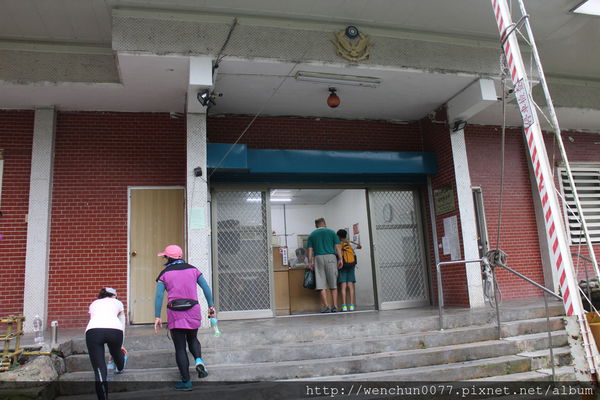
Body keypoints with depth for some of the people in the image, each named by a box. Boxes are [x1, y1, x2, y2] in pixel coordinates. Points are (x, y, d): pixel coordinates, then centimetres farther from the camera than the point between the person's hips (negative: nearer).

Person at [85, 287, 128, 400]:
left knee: (99, 372, 0)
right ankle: (120, 367, 62)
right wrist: (120, 345, 52)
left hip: (92, 330, 0)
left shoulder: (94, 303, 38)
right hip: (114, 329, 0)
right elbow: (122, 325, 40)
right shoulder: (117, 302, 34)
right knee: (116, 351, 34)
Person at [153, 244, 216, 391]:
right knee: (192, 339, 24)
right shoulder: (192, 269, 8)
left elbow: (159, 296, -6)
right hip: (193, 312, 2)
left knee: (180, 347, 7)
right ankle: (199, 360, -3)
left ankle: (186, 382, 9)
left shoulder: (165, 274, 1)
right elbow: (206, 288, 4)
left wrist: (157, 317, -5)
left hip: (175, 314, -2)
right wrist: (211, 306, 10)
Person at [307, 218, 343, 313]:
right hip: (331, 257, 0)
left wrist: (310, 262, 6)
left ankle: (326, 306, -5)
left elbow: (310, 250, 5)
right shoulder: (331, 232, 10)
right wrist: (340, 259, 6)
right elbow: (337, 247, 5)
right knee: (333, 284, 6)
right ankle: (335, 306, 3)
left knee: (321, 284, 1)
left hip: (318, 258, 0)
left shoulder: (312, 235, 12)